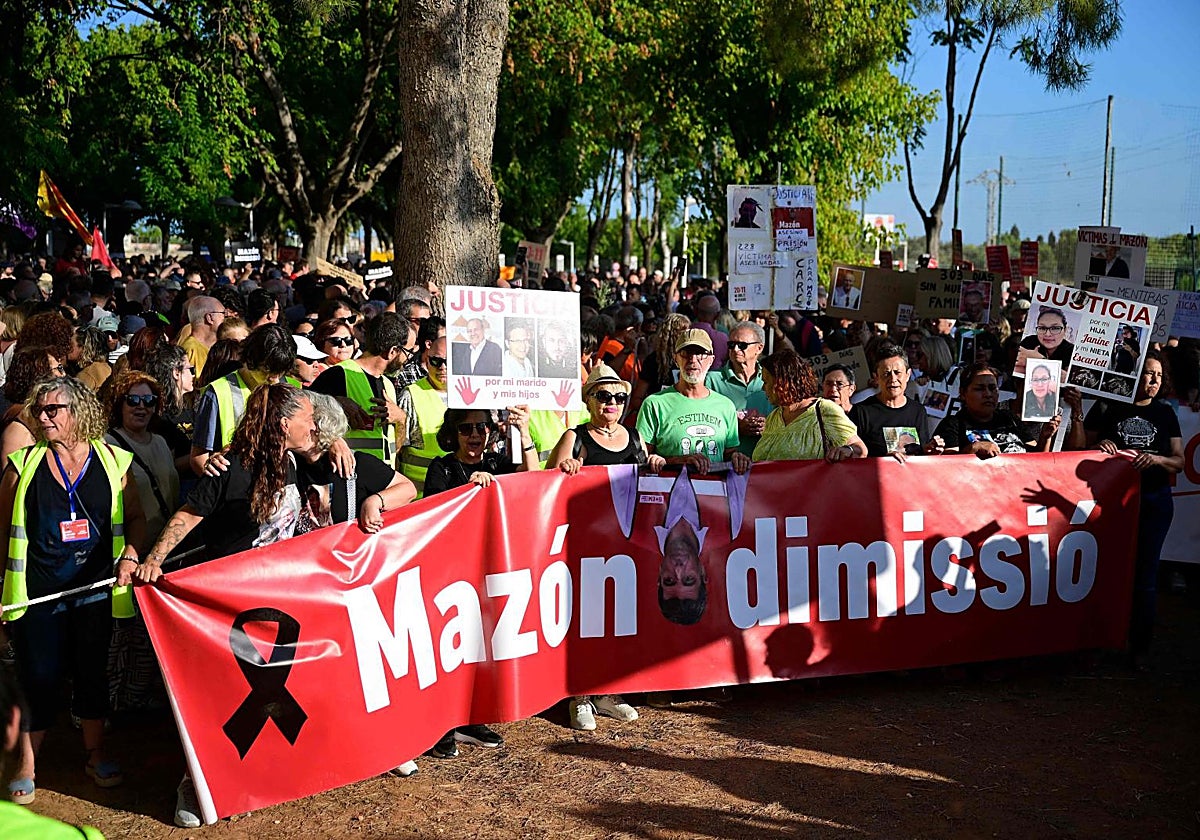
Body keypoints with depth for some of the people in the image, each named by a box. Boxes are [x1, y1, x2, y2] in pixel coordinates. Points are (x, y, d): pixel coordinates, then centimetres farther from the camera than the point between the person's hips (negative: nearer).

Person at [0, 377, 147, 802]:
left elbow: (135, 517, 9)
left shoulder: (112, 461, 1)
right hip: (37, 591, -1)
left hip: (95, 588, 1)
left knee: (92, 672, 12)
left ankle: (96, 755, 28)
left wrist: (130, 553, -9)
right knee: (38, 677, 3)